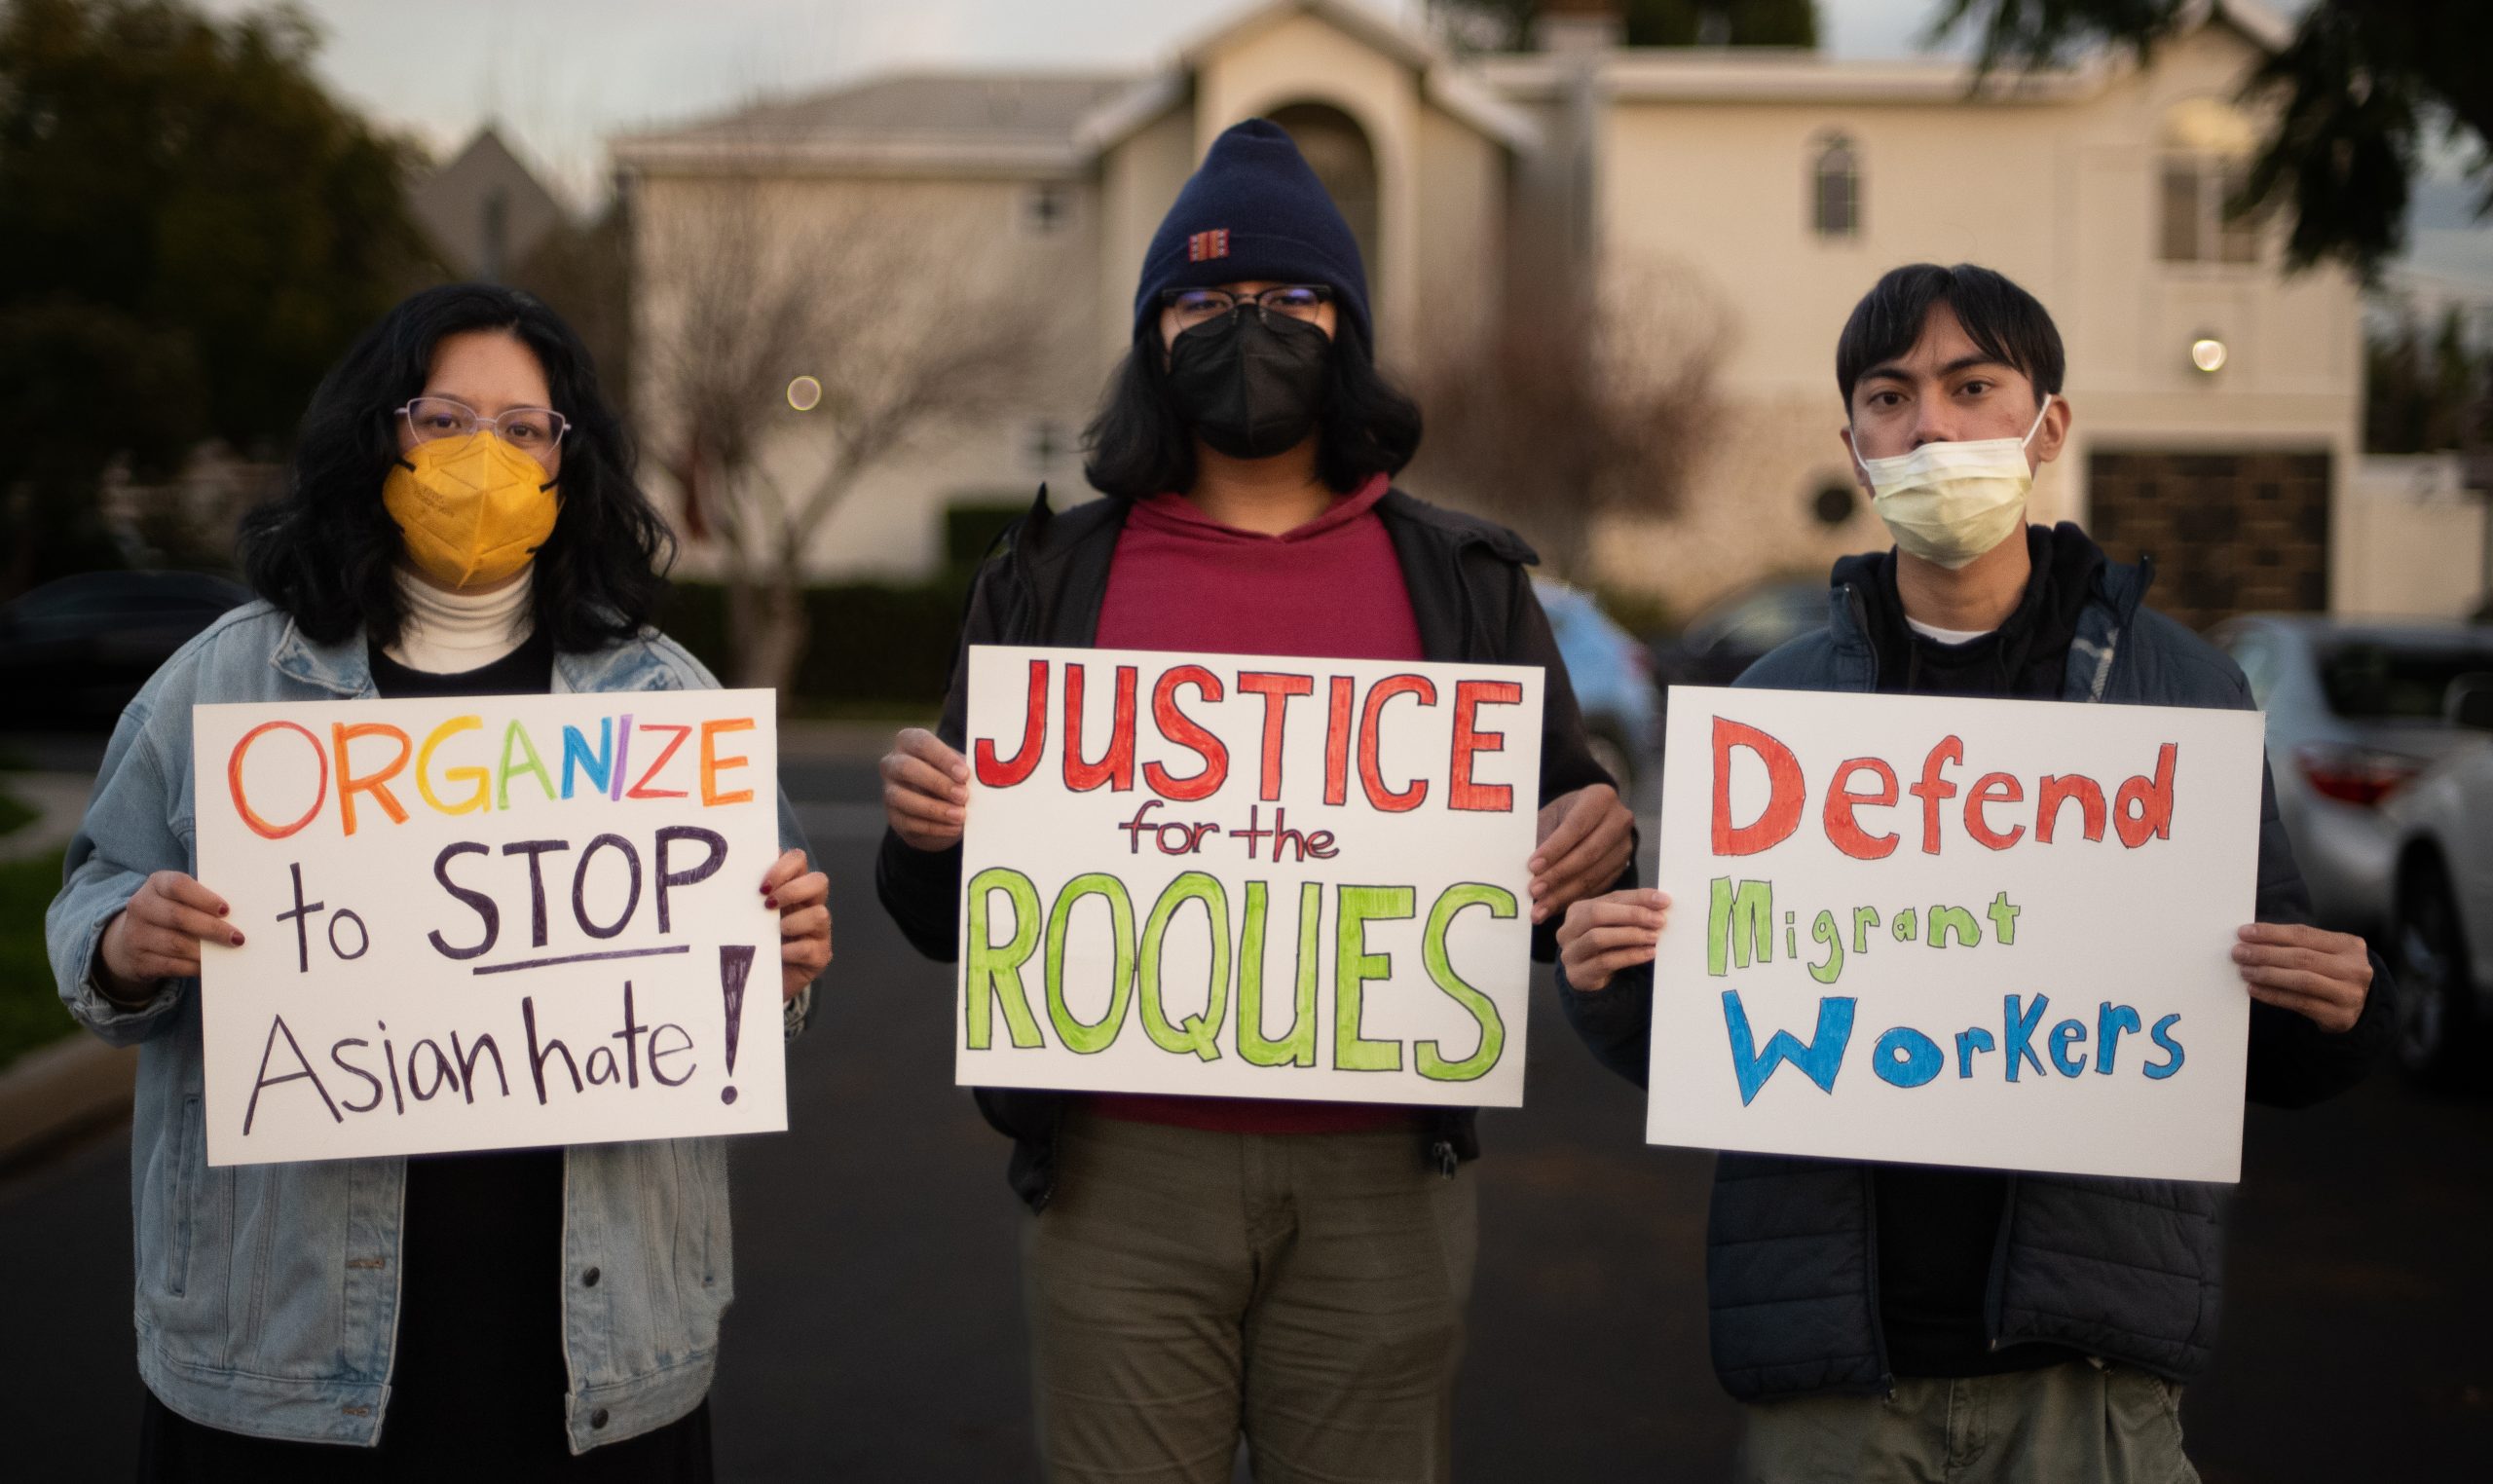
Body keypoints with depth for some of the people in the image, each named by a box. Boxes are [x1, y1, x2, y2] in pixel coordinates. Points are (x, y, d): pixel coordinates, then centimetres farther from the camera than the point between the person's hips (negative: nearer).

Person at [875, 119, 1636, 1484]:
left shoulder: (1463, 584, 9)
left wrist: (1592, 856, -13)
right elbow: (950, 922, 9)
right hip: (1123, 1175, 0)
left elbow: (1549, 874, 10)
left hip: (1378, 1182, 1)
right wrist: (924, 829, -14)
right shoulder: (1052, 580, 8)